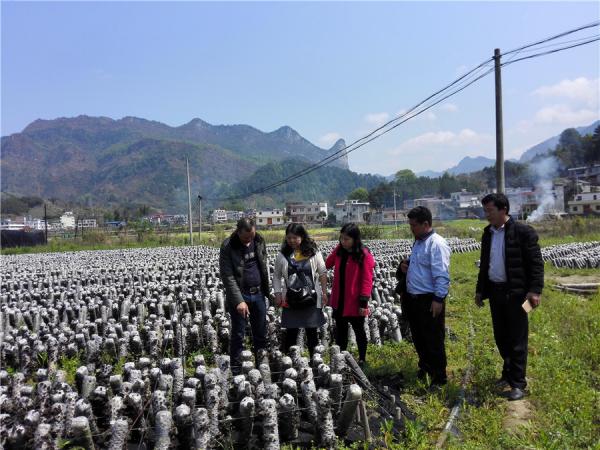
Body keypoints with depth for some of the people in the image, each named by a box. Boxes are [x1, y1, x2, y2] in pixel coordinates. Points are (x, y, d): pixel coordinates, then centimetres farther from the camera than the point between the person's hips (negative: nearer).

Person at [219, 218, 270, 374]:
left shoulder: (259, 241, 1)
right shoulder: (228, 247, -15)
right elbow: (228, 277, -18)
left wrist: (266, 289, 8)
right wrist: (239, 301, -24)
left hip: (258, 294, 5)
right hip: (239, 295, -5)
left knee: (261, 333, 15)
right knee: (238, 334, 4)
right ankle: (236, 369, 18)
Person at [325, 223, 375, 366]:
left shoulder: (364, 255, -17)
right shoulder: (339, 250, 0)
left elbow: (367, 280, -17)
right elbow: (327, 264, 13)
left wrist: (364, 302, -19)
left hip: (355, 302, -5)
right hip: (339, 300, 6)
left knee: (358, 330, 13)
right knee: (340, 330, 17)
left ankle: (362, 359, 30)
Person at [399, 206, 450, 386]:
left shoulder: (436, 244, -17)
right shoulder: (418, 242, 12)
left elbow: (441, 275, -22)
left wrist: (438, 299, -23)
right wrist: (405, 265, 6)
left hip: (429, 300, -9)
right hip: (413, 298, 9)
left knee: (434, 341, 4)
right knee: (418, 338, 22)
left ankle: (439, 378, 19)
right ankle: (424, 369, 41)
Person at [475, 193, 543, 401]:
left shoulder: (523, 231, -10)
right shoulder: (487, 233, 10)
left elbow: (536, 262, -11)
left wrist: (535, 290, -18)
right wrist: (480, 290, 16)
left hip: (515, 292, -6)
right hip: (495, 291, 7)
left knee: (517, 339, 1)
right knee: (501, 337, 15)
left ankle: (518, 383, 11)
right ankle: (508, 373, 32)